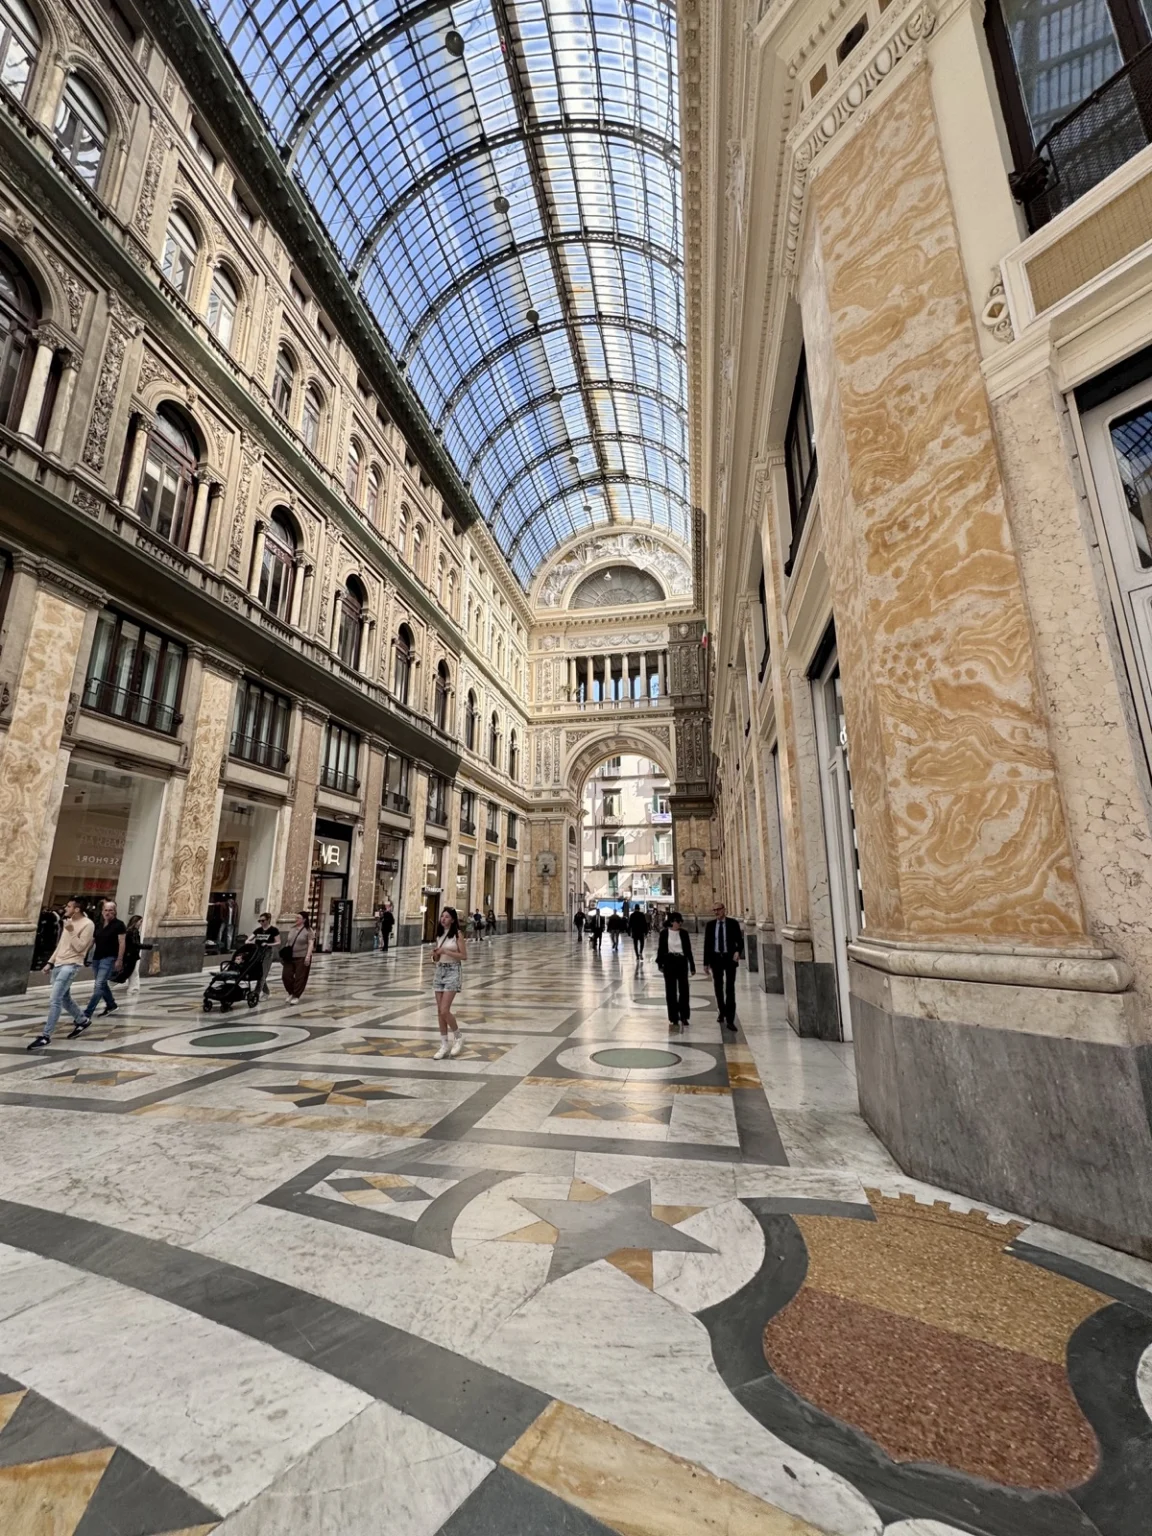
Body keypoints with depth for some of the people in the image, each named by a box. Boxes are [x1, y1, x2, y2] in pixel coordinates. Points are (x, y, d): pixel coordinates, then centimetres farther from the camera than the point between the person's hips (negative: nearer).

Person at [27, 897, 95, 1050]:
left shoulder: (87, 924, -14)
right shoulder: (68, 921, 14)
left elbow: (80, 947, -17)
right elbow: (61, 944, 21)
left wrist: (71, 931, -24)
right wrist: (50, 962, 18)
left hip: (71, 965, -9)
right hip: (59, 963, 9)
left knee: (54, 1000, -12)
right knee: (64, 998, 16)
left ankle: (45, 1036, -7)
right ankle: (83, 1020, 31)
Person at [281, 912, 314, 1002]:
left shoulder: (308, 930, -5)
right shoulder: (292, 929, 14)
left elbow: (311, 944, -10)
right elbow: (289, 942, 21)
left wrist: (308, 956, -19)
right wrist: (285, 951, 11)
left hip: (302, 957, -6)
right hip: (290, 957, 6)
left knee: (300, 977, -2)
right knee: (286, 975, 4)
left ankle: (296, 996, 9)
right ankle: (291, 993, 24)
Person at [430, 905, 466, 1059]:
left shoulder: (457, 934, -8)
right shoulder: (439, 935, 9)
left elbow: (463, 956, -12)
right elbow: (436, 959, 16)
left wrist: (445, 951, -19)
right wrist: (435, 953, -7)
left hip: (453, 972, -6)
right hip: (439, 971, 6)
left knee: (444, 1010, -10)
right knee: (439, 1012, 6)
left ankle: (458, 1038, 12)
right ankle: (444, 1044, 17)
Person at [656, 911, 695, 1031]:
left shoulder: (684, 933, 0)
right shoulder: (664, 933, -4)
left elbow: (688, 950, 3)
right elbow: (661, 949, 1)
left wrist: (692, 966, 5)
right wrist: (660, 963, 0)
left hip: (682, 962, 1)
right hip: (669, 962, -1)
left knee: (683, 990, 2)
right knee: (670, 991, 4)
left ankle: (684, 1017, 18)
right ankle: (673, 1019, 14)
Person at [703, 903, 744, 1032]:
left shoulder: (733, 923, -3)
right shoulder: (710, 925, 2)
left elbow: (740, 941, 0)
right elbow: (707, 944, 4)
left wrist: (738, 951, -21)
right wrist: (706, 962, 4)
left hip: (730, 958, -2)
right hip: (716, 958, 3)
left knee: (730, 989, -5)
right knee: (718, 987, 14)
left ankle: (730, 1020, -3)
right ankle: (722, 1012, 34)